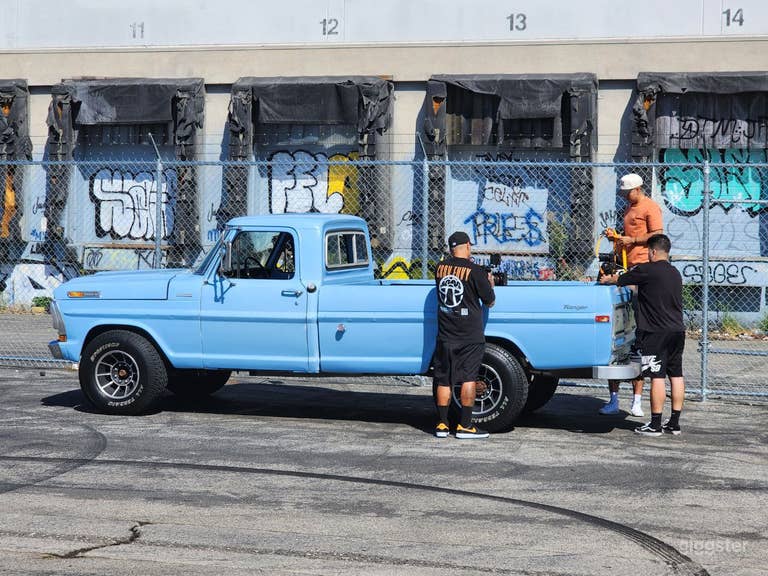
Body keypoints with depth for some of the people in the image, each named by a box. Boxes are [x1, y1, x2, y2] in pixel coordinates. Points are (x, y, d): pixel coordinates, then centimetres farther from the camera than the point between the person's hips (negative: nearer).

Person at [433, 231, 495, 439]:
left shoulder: (440, 268, 2)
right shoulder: (475, 271, -11)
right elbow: (490, 301, -3)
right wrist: (490, 283, 17)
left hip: (445, 335, 4)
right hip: (470, 336, -4)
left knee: (444, 380, 8)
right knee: (468, 378, 2)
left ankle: (442, 424, 11)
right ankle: (465, 425, 1)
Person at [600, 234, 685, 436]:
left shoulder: (647, 270, -10)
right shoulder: (675, 273, 14)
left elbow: (620, 280, 1)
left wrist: (607, 279, 25)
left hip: (657, 332, -7)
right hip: (677, 330, 7)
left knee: (657, 376, -5)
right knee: (676, 375, 8)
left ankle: (655, 425, -4)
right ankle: (674, 423, 13)